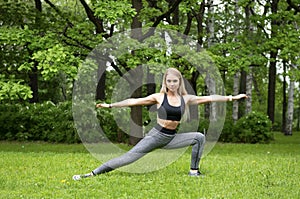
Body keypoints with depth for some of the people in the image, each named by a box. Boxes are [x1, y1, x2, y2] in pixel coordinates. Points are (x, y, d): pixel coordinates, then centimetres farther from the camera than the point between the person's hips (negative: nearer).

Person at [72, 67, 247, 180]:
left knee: (199, 137, -13)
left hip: (172, 138, 4)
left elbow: (208, 98, 3)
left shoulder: (186, 98, 3)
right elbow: (134, 101, -6)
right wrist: (111, 105, -9)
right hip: (156, 136, -4)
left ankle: (194, 171, -7)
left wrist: (231, 98, 1)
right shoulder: (159, 97, -6)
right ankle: (91, 174, -15)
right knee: (128, 158, -14)